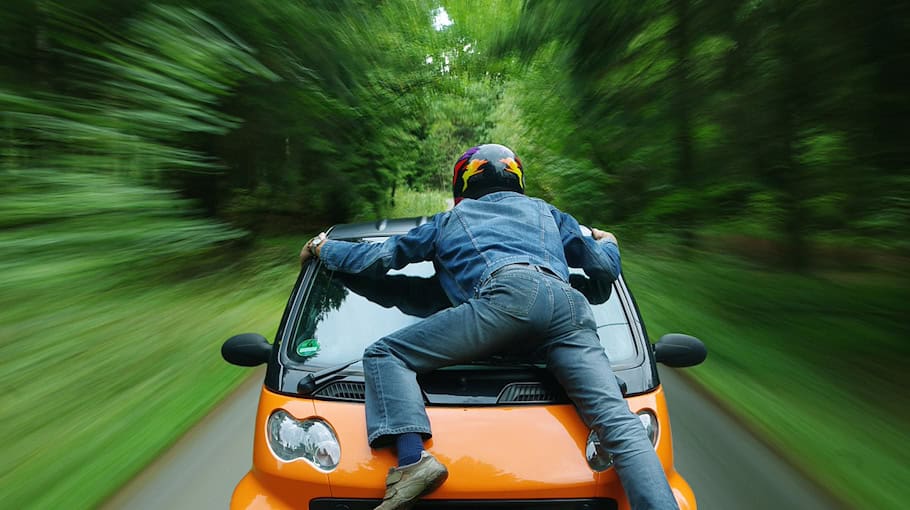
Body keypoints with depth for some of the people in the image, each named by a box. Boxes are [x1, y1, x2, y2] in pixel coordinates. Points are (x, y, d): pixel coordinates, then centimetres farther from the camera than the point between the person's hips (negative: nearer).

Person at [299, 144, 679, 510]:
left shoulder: (450, 220, 33)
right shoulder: (545, 211, 38)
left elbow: (376, 257, 36)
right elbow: (606, 266, 35)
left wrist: (320, 248, 55)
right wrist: (607, 242, 60)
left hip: (509, 294, -4)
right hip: (568, 303, 4)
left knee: (384, 355, 2)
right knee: (618, 423, -3)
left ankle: (412, 459, -20)